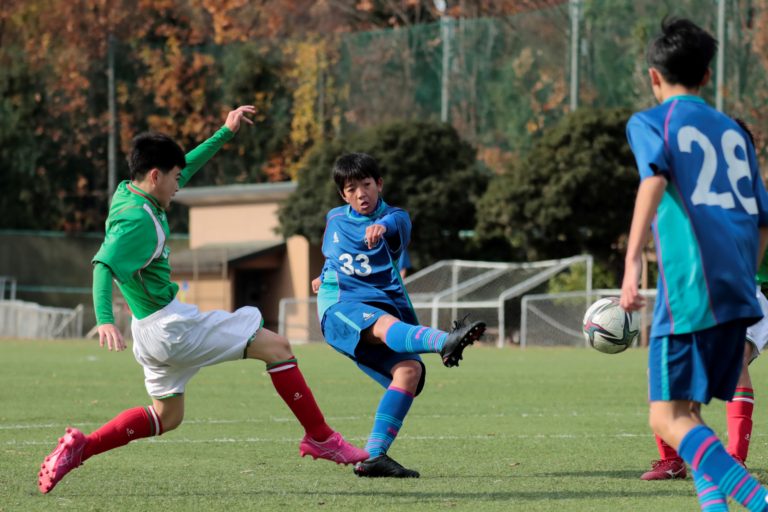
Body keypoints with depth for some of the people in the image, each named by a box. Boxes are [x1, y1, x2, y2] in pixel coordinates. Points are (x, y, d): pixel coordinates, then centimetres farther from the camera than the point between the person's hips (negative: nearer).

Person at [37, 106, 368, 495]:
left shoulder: (129, 194, 8)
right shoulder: (138, 220, -21)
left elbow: (186, 168, 23)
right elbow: (104, 265, -34)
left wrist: (225, 133, 24)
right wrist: (104, 319, -47)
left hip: (153, 331, 10)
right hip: (170, 327, -10)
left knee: (166, 417, 23)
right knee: (276, 347, -2)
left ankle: (79, 447, 10)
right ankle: (320, 438, 3)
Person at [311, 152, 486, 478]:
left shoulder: (394, 218, 5)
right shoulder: (335, 219, 18)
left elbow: (398, 222, -23)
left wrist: (381, 226, -45)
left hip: (384, 302, 2)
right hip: (340, 306, -2)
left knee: (410, 369, -25)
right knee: (385, 324, -37)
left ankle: (374, 456, -27)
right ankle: (445, 341, -72)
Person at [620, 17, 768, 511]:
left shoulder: (650, 122, 6)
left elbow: (655, 178, -16)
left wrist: (632, 261, -23)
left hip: (688, 290, -6)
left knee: (668, 418, -6)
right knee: (687, 411, 17)